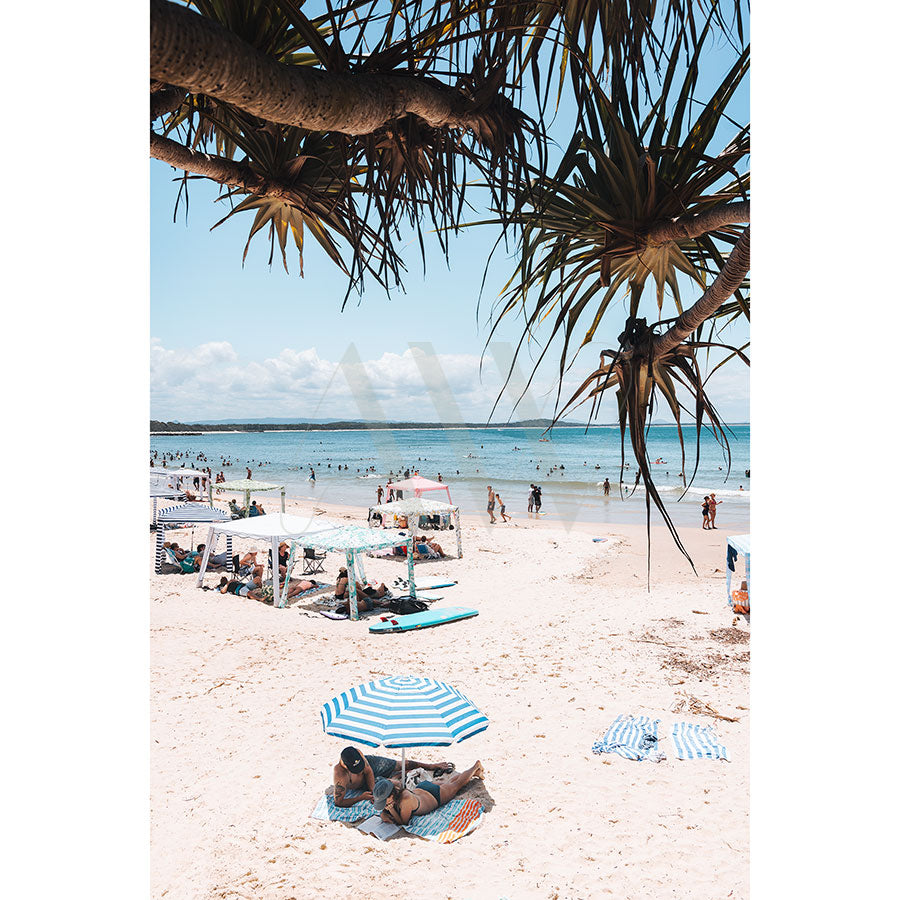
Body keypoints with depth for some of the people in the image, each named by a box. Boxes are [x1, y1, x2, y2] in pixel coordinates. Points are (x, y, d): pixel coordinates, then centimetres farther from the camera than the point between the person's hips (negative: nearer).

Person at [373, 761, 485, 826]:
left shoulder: (406, 801, -47)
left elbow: (403, 822, -33)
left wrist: (391, 810, -45)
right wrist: (383, 813, -34)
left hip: (436, 797, -5)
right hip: (420, 788, 5)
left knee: (457, 784, 24)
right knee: (448, 782, 33)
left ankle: (476, 766, 48)